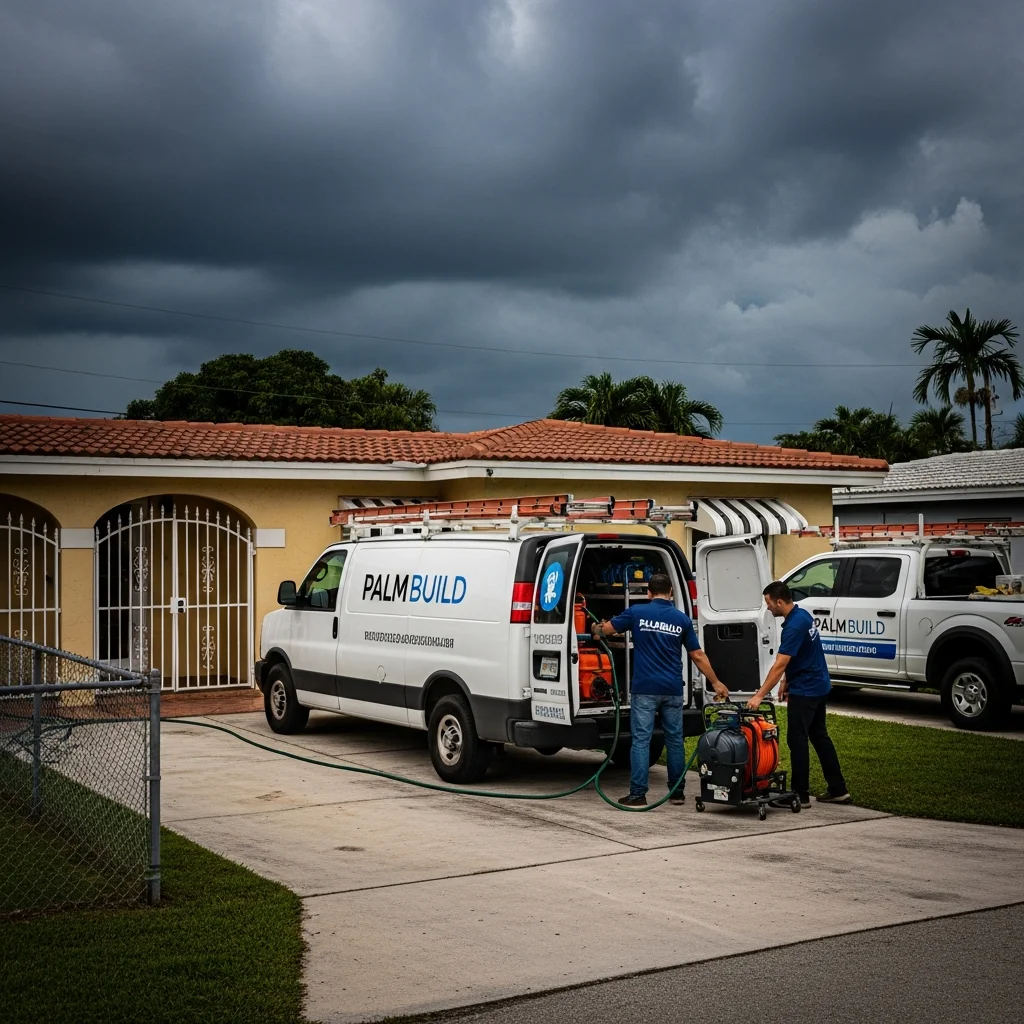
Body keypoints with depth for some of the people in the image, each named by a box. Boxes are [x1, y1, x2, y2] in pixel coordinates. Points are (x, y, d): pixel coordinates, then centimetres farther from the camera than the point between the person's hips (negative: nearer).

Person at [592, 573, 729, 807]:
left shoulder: (637, 612, -1)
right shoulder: (682, 619, 4)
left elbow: (606, 629, 11)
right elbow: (698, 656, 6)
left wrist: (595, 628, 35)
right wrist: (716, 682, 16)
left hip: (644, 689, -2)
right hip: (672, 690, 2)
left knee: (641, 740, -1)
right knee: (675, 740, 12)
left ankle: (638, 794, -3)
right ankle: (677, 792, 18)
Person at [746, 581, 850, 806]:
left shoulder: (794, 626, -24)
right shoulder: (802, 615, 6)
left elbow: (779, 665, -28)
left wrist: (759, 696, -27)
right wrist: (787, 680, 15)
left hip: (805, 690, -10)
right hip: (818, 685, 10)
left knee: (797, 740, -3)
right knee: (819, 736, 15)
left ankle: (800, 794, 2)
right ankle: (838, 789, 19)